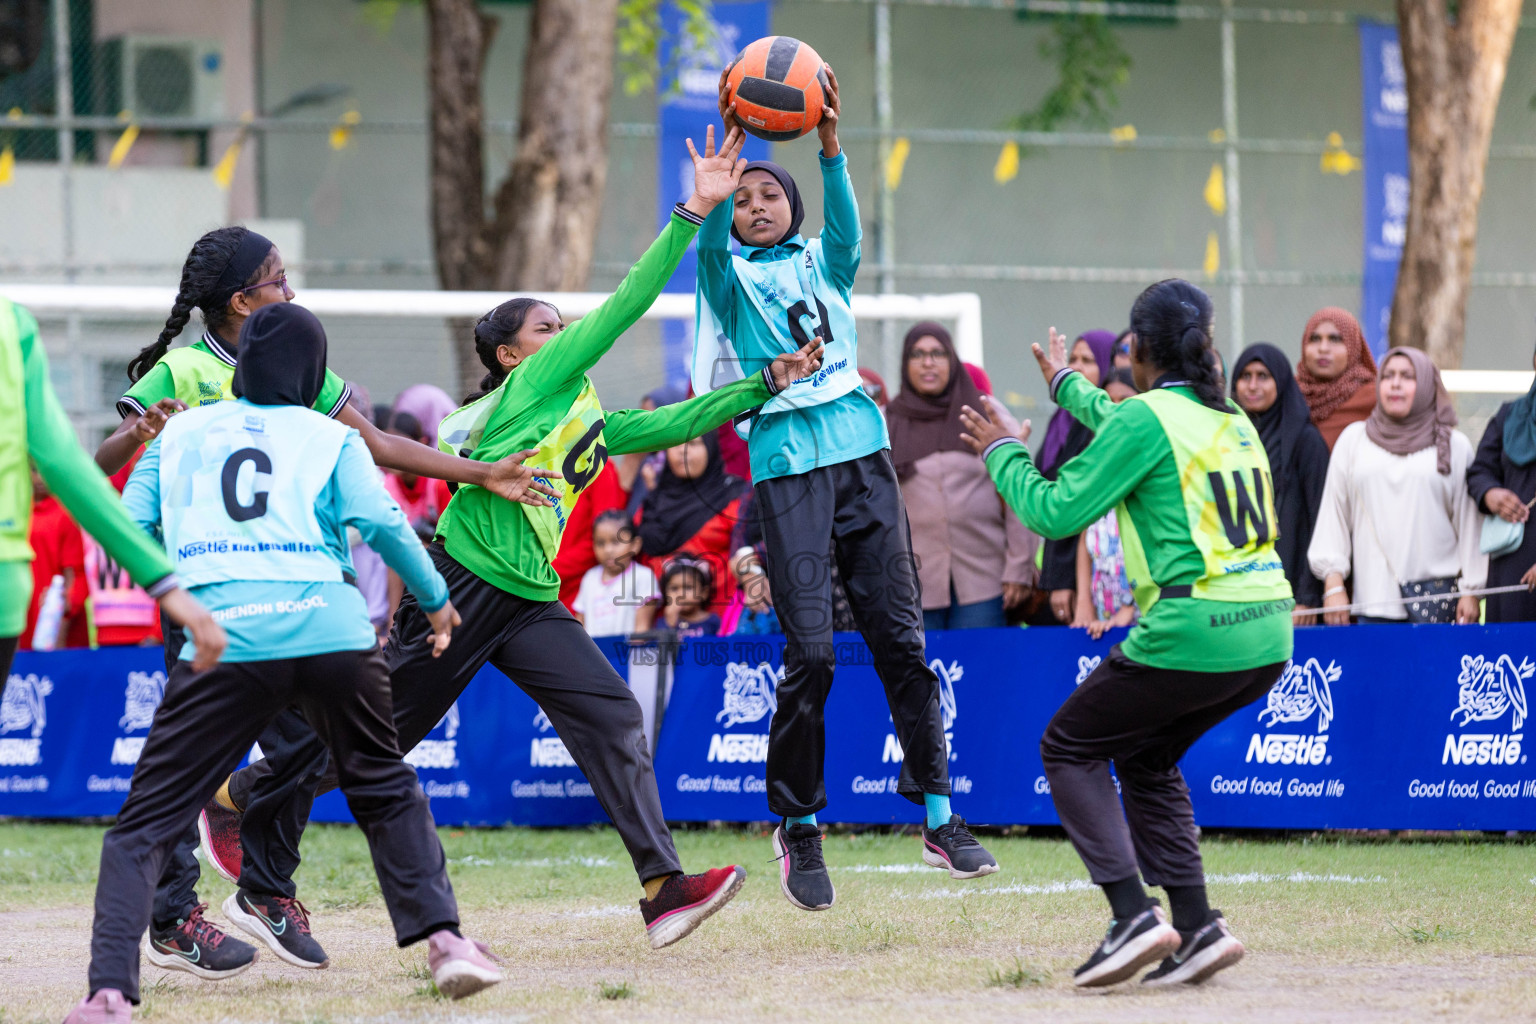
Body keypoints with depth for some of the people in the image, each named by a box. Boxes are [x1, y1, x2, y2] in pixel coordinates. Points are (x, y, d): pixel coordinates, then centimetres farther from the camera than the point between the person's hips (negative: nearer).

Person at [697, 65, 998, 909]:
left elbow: (844, 221, -4)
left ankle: (937, 816, 4)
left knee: (900, 637, -1)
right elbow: (709, 237, -11)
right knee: (810, 653, -9)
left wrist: (830, 144, -22)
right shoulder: (729, 278, 11)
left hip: (860, 452, 3)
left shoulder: (823, 264, 17)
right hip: (786, 466, -3)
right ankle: (797, 830, 4)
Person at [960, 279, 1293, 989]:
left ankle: (1134, 916, -7)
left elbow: (1055, 512, -7)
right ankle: (1196, 928, 12)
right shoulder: (1230, 417, 17)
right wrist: (1068, 387, 55)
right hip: (1267, 637, 8)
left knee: (1069, 748, 9)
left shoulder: (1145, 417, -8)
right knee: (1145, 758, 25)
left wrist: (1004, 451, 12)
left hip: (1193, 634, -8)